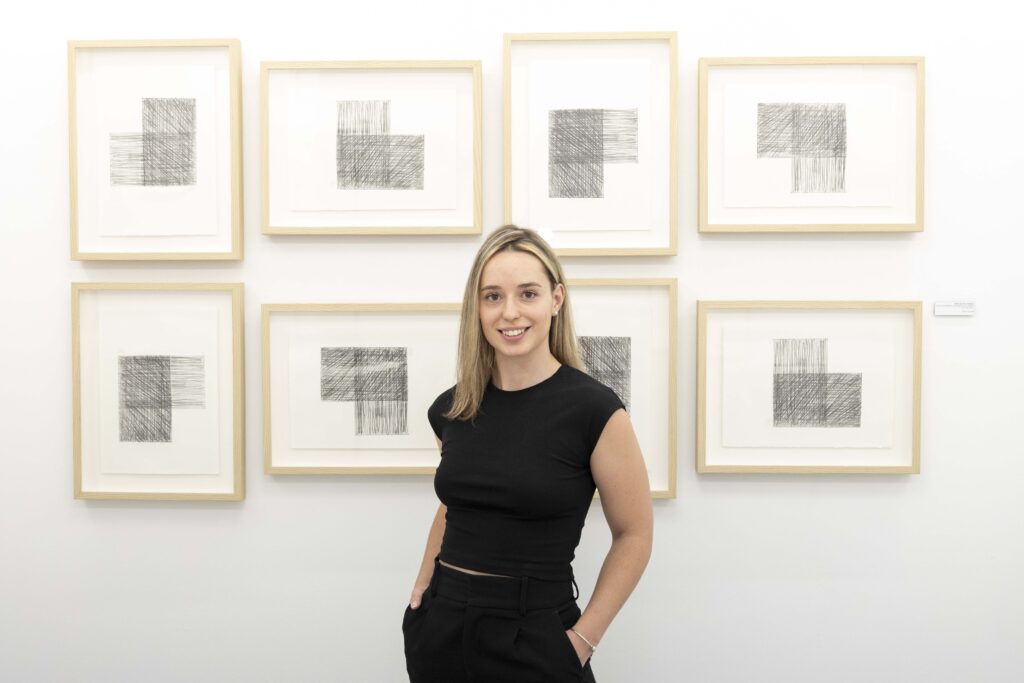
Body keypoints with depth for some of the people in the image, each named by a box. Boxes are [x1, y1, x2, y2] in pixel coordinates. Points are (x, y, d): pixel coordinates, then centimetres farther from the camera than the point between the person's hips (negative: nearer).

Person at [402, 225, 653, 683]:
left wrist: (583, 639, -10)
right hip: (441, 627, 4)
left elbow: (633, 535, -7)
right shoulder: (450, 409, 0)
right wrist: (423, 587, 7)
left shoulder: (594, 410, -14)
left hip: (534, 639, -4)